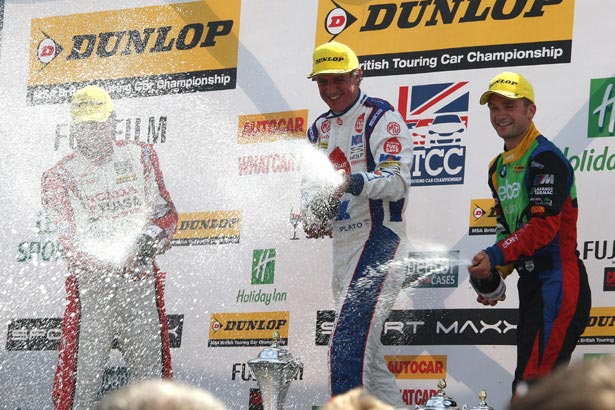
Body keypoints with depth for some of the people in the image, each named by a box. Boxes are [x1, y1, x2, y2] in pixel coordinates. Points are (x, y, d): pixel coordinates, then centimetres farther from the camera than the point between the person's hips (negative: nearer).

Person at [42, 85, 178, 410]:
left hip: (141, 277, 2)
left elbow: (166, 211, 13)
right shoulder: (60, 176, 0)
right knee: (84, 367, -8)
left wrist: (154, 233, -11)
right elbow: (71, 239, -8)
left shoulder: (140, 157, 9)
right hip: (91, 282, -2)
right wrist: (117, 256, -25)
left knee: (151, 371, 4)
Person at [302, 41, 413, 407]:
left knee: (347, 346, -20)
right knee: (366, 352, 12)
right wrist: (312, 214, -2)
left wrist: (355, 181, -36)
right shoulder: (320, 129, 18)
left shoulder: (381, 117, -7)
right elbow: (310, 184, 20)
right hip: (342, 245, 9)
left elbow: (398, 179, -18)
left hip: (380, 240, -9)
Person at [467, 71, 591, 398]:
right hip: (531, 285, 10)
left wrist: (495, 256, -27)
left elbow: (544, 225, -22)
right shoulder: (498, 168, 17)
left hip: (559, 285, -10)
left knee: (531, 388, -17)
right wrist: (495, 274, 8)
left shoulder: (545, 158, -13)